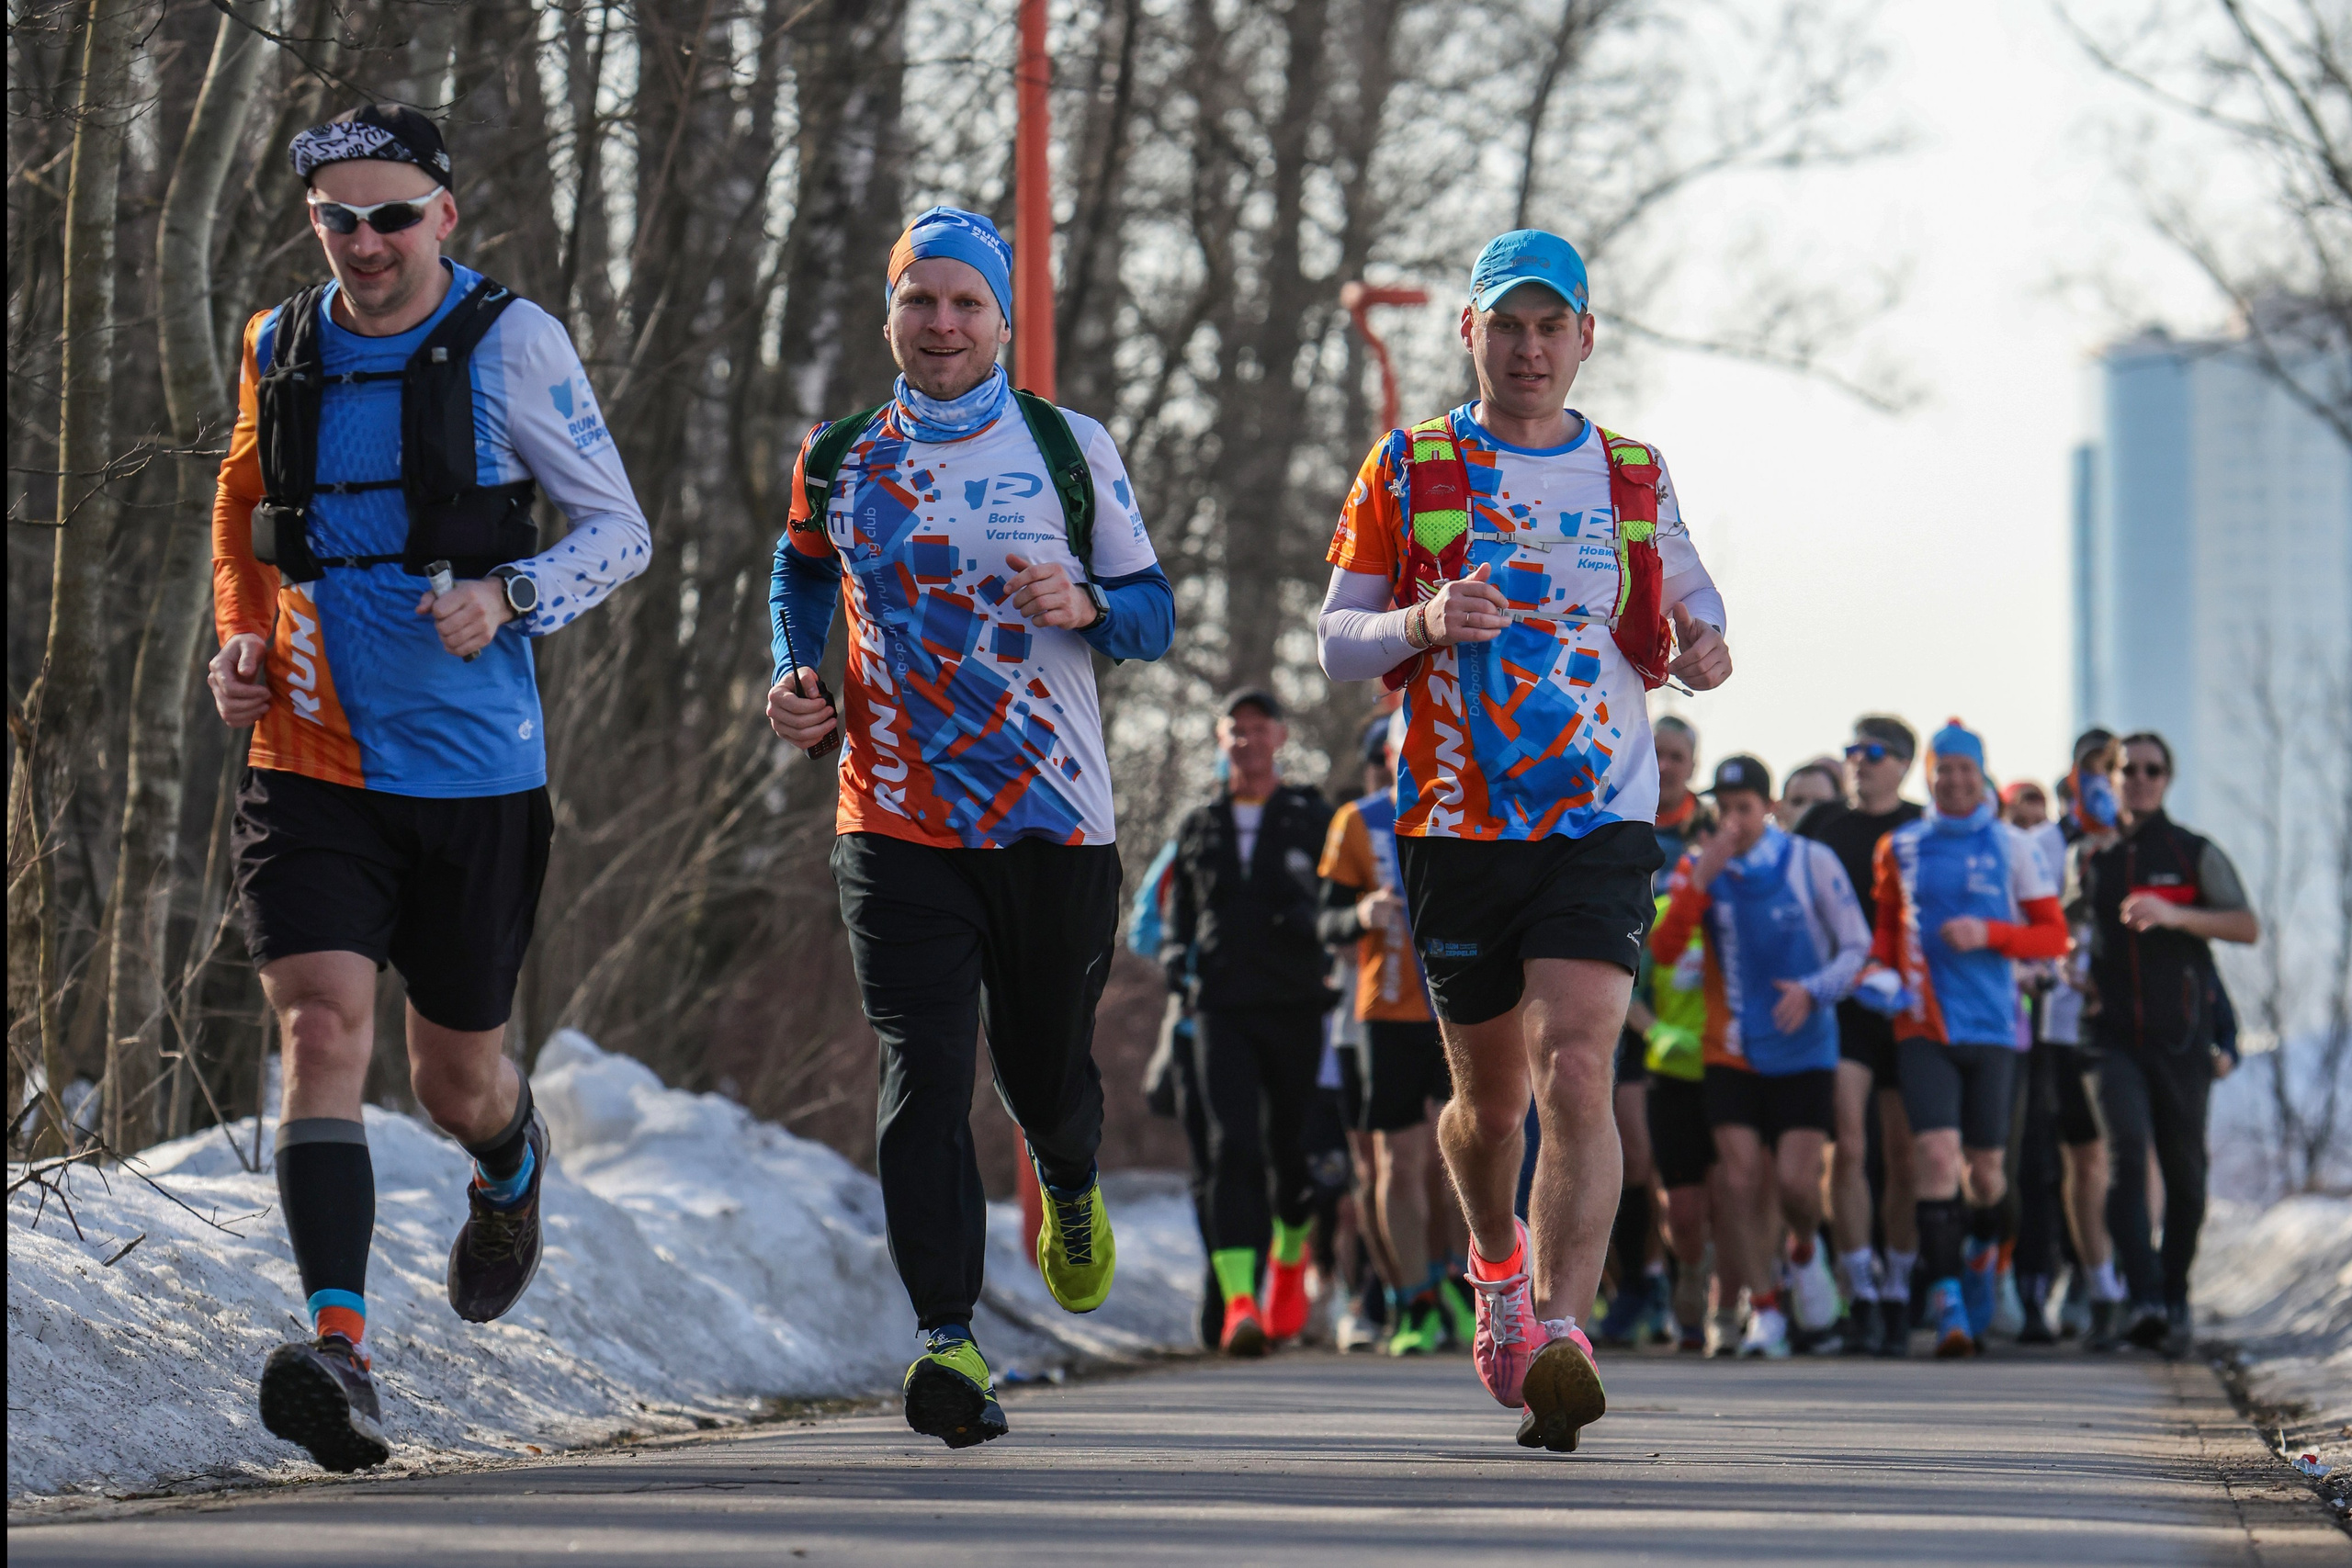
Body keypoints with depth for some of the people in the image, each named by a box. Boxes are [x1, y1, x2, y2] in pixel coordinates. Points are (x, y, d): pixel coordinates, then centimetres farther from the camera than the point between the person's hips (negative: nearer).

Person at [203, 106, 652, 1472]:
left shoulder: (510, 344, -6)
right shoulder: (280, 351, 5)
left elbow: (621, 530, -4)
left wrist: (508, 599, -22)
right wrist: (242, 639, 6)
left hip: (473, 773, -2)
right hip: (309, 763, 2)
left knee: (458, 1079, 12)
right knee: (323, 1025, -19)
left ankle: (515, 1168, 51)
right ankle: (341, 1354, -27)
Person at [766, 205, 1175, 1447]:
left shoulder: (1070, 448, 3)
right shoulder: (837, 460, 7)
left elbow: (1154, 612, 8)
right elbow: (802, 570, 27)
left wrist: (1087, 606, -15)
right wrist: (795, 680, 9)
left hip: (1057, 825, 0)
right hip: (897, 825, 0)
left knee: (1043, 1065, 12)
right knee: (922, 1077, -14)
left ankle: (1070, 1192, 49)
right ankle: (947, 1344, -18)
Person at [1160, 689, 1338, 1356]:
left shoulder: (1315, 821, 7)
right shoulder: (1197, 829, 15)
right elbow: (1181, 914, 25)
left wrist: (1311, 924, -15)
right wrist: (1175, 956, 3)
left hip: (1295, 1006, -1)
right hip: (1221, 1007, 1)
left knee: (1291, 1148, 8)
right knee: (1233, 1146, -15)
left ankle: (1290, 1260, 39)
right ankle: (1240, 1301, -25)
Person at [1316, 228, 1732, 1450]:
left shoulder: (1632, 477, 9)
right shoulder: (1407, 472, 4)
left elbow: (1686, 588, 23)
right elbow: (1336, 641, 4)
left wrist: (1703, 647, -1)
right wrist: (1424, 624, -18)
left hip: (1600, 822, -1)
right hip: (1456, 830, 1)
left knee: (1575, 1074, -19)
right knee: (1491, 1097, 12)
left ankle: (1561, 1340, -27)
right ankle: (1497, 1262, 44)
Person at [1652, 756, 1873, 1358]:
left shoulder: (1811, 862, -4)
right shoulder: (1698, 868, 2)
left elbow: (1858, 947, 0)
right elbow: (1662, 949, -9)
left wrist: (1812, 991, -17)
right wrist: (1701, 877, -19)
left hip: (1804, 1051, -2)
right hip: (1733, 1053, 2)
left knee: (1795, 1179, -10)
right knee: (1742, 1182, -6)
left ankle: (1805, 1252, 23)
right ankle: (1764, 1310, 5)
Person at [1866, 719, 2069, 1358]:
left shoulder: (2010, 845, 5)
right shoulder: (1900, 848, 9)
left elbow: (2054, 935, 5)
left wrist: (1989, 934, -11)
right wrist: (1881, 973, 3)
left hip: (1991, 1025, 0)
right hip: (1922, 1024, 0)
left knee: (1985, 1167, 5)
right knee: (1936, 1152, -16)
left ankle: (1983, 1255, 35)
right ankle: (1947, 1304, -18)